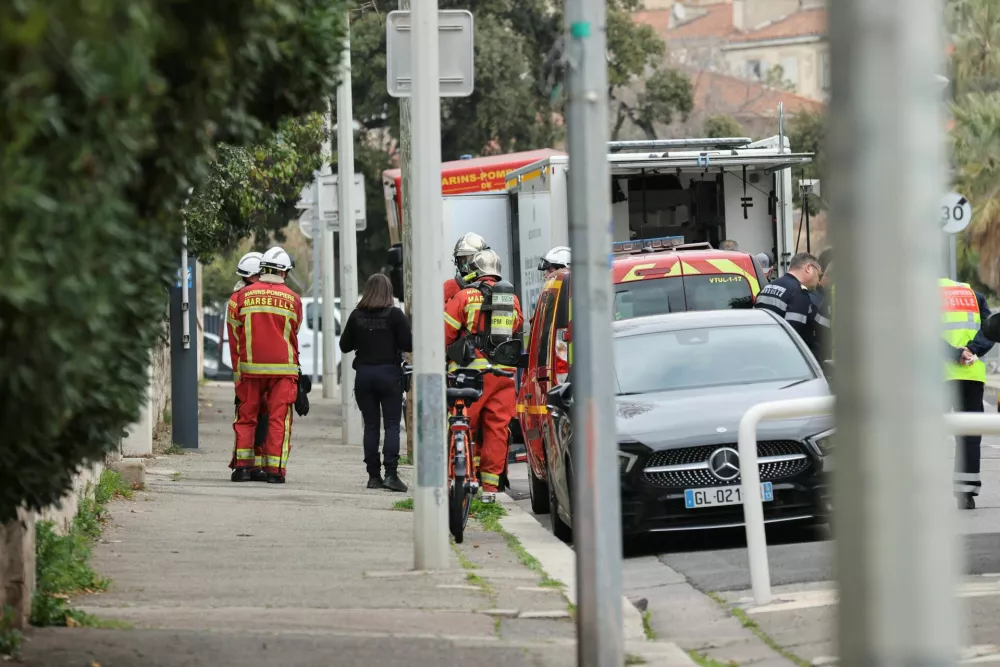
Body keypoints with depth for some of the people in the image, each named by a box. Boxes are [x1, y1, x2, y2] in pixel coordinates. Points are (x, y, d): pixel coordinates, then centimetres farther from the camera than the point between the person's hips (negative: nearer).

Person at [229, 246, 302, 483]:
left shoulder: (243, 295, 0)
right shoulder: (293, 299, -1)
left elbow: (235, 330, 8)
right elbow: (293, 333, 10)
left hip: (251, 366, 1)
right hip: (283, 366, -1)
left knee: (246, 417, 10)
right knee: (279, 419, 1)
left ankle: (243, 465, 5)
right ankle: (275, 470, -2)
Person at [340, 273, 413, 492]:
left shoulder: (357, 315, 0)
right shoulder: (394, 314, -9)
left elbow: (345, 345, 7)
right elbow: (409, 344, -9)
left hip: (363, 374, 3)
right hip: (389, 373, -3)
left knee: (370, 425, 8)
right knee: (392, 424, -1)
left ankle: (373, 475, 7)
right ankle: (390, 473, -13)